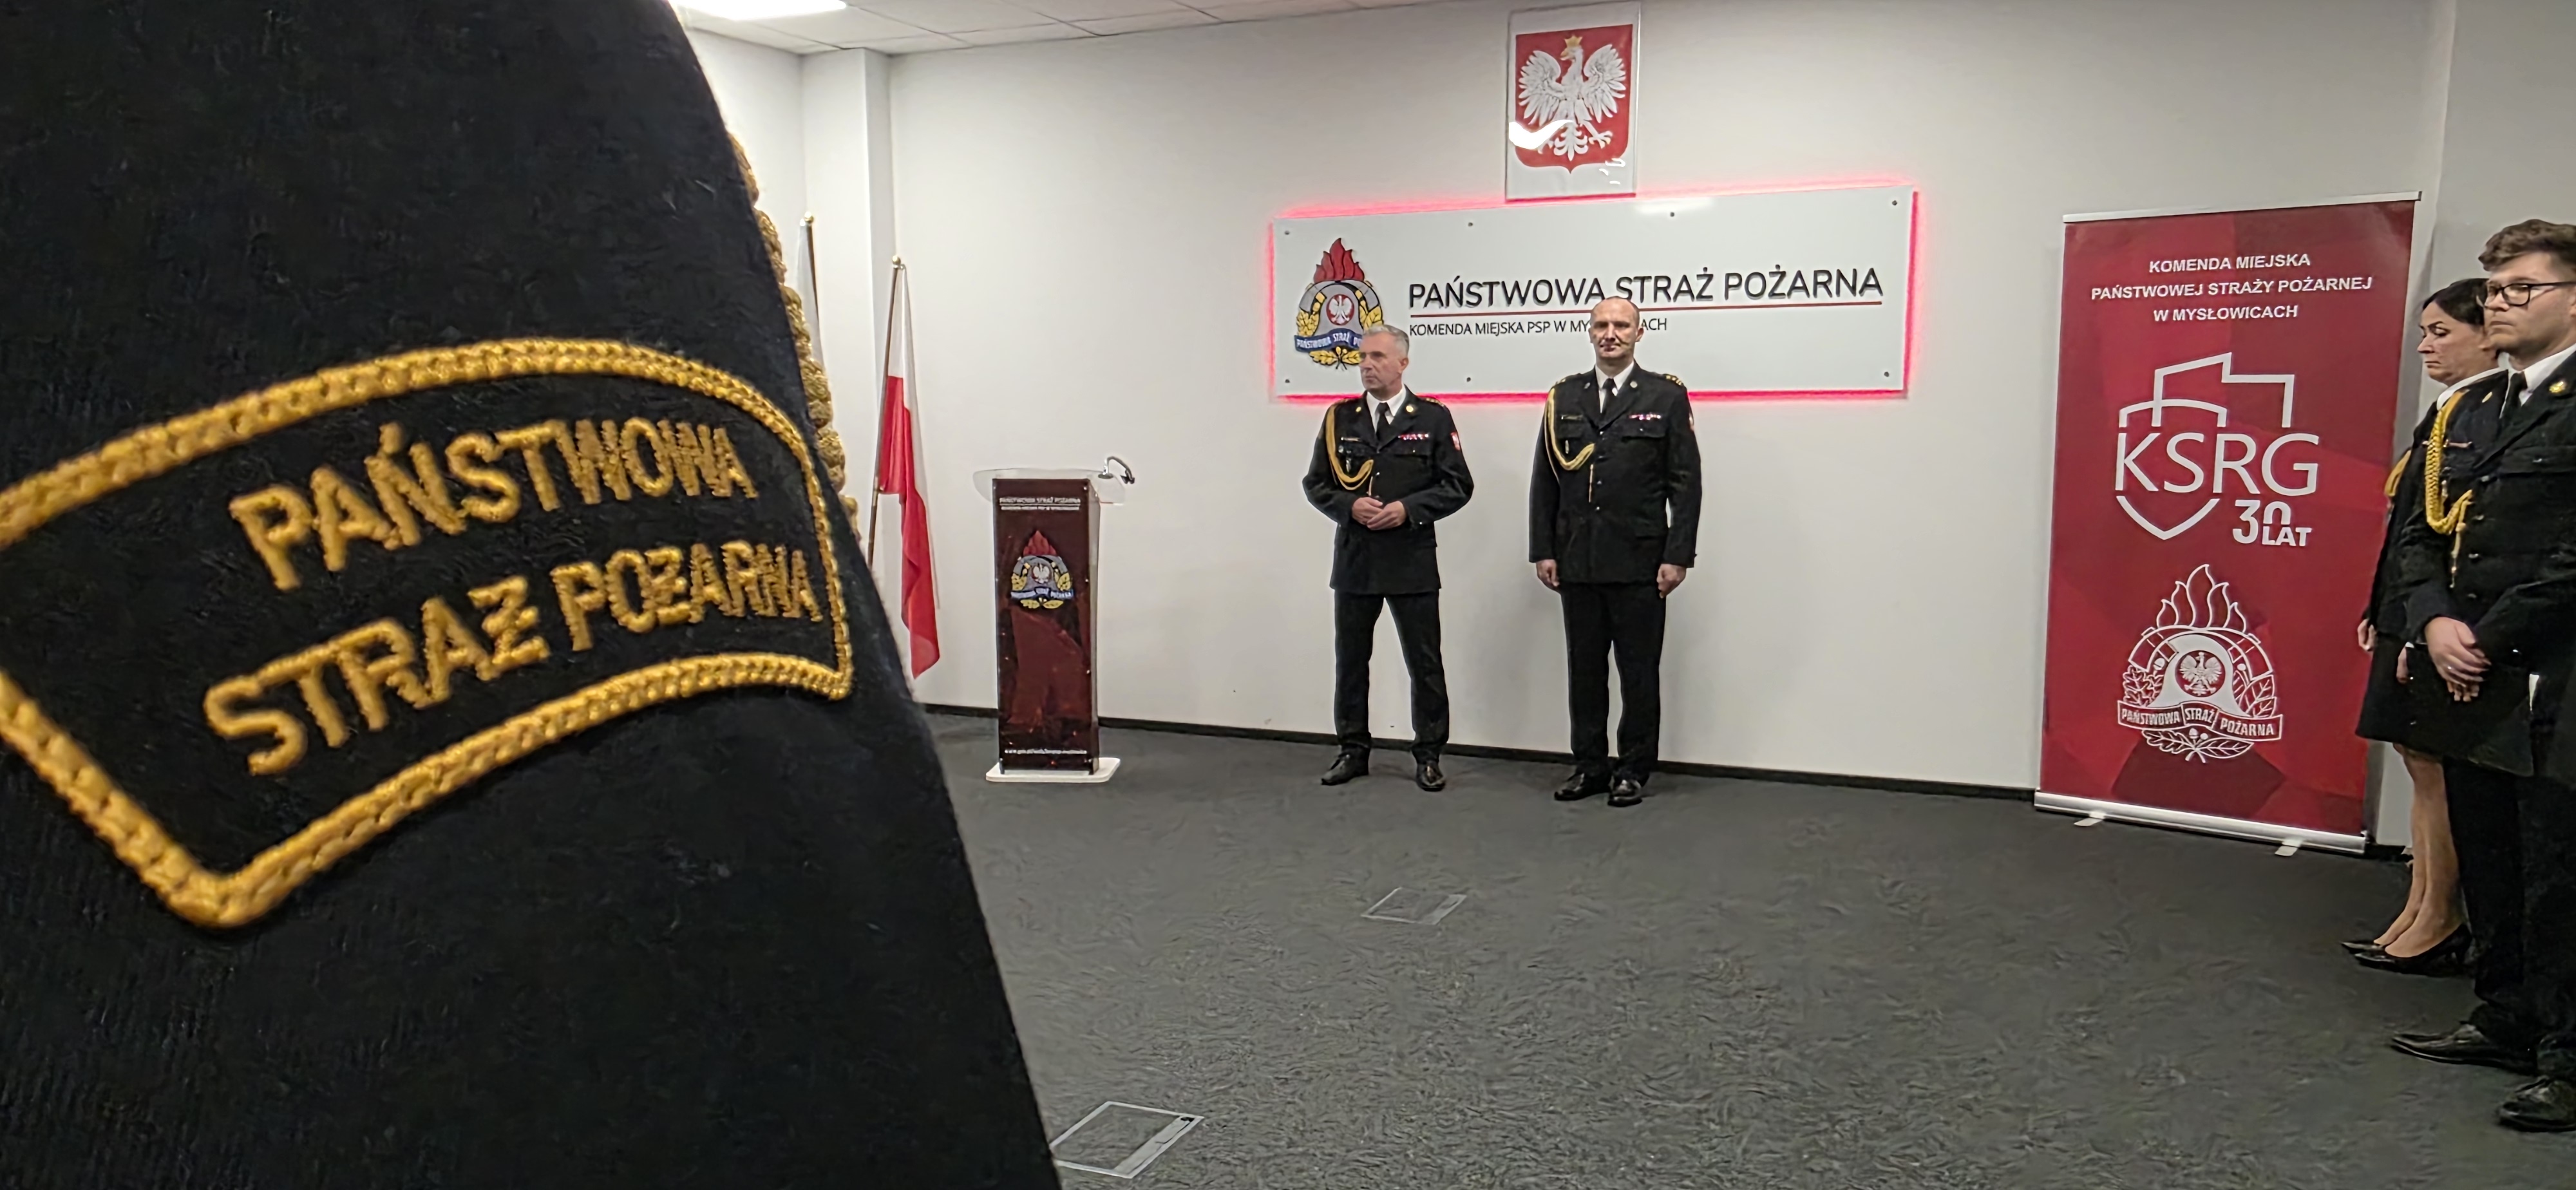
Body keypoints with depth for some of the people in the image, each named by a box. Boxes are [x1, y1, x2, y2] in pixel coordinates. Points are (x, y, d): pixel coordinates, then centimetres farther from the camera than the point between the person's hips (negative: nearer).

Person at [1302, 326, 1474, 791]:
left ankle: (1428, 756, 14)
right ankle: (1352, 750, 22)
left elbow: (1458, 485, -2)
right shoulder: (1340, 418, 6)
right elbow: (1316, 483, 7)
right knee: (1350, 660, 10)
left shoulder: (1433, 418, 0)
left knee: (1425, 663, 3)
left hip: (1412, 561, -3)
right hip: (1354, 560, 3)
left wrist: (1408, 509, -14)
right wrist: (1350, 506, -11)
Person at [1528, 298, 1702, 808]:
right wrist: (1543, 551, 3)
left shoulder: (1667, 397, 1)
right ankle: (1590, 766, 19)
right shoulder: (1564, 397, 9)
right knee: (1584, 669, 9)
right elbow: (1545, 480, 9)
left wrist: (1677, 556, -9)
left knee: (1639, 672, 4)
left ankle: (1633, 771, 15)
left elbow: (1685, 484, -2)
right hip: (1576, 562, 3)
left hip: (1638, 564, -3)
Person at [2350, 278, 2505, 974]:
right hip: (2408, 615, 9)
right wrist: (2380, 609, 13)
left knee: (2439, 770, 0)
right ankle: (2419, 916, 22)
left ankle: (2440, 925, 12)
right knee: (2423, 766, 13)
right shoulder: (2448, 411, 14)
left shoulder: (2499, 413, -15)